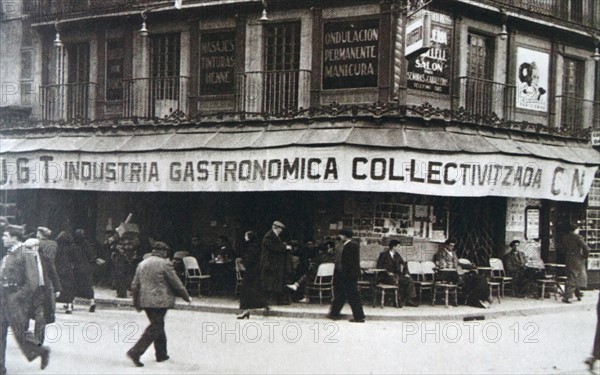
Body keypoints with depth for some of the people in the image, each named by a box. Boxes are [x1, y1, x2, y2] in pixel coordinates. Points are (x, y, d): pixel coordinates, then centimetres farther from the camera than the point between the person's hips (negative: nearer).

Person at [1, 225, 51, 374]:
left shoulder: (26, 255, -12)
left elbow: (32, 283, -16)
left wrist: (16, 297, -17)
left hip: (16, 303, -8)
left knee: (20, 336, 0)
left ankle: (42, 351, 23)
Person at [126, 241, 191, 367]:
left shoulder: (142, 264, 12)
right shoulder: (165, 264, -9)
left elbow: (135, 286, 14)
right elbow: (176, 284, -6)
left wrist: (136, 303, 23)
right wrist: (187, 297, 7)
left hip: (145, 301, 8)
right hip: (160, 301, -7)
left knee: (158, 325, 19)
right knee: (155, 328, -4)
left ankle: (161, 353, 26)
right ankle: (135, 352, -13)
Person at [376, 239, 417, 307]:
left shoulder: (397, 255, 16)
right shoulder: (383, 254, -2)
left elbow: (403, 264, 20)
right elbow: (379, 266, -7)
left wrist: (406, 273, 3)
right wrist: (388, 272, -18)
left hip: (396, 274, 6)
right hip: (385, 276, -6)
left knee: (410, 280, -16)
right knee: (396, 281, -37)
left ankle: (408, 300, -16)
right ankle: (400, 300, -26)